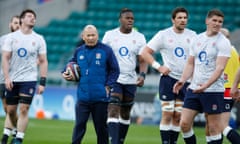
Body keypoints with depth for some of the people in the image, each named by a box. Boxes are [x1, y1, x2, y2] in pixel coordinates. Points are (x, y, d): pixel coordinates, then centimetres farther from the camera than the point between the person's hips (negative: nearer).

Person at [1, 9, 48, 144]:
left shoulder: (39, 39, 4)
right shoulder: (11, 37, 3)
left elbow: (43, 62, 5)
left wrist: (43, 82, -3)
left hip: (29, 80, -1)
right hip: (13, 80, 1)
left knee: (23, 110, -11)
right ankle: (17, 131, 29)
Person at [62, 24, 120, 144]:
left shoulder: (106, 50, -2)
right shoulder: (79, 51, 8)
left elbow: (114, 70, 0)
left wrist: (108, 86, -8)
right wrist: (65, 73, 3)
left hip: (100, 98, -2)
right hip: (83, 97, 2)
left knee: (101, 127, 8)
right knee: (79, 126, -2)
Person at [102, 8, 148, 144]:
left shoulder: (139, 37, 4)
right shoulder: (110, 35, 1)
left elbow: (142, 61, 2)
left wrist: (142, 75, -15)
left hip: (131, 80, 3)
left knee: (125, 114, 11)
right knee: (113, 111, -15)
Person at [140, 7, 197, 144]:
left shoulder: (192, 36, 7)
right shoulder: (163, 35, -1)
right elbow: (146, 52, 1)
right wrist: (159, 67, -8)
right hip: (168, 78, -3)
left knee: (178, 116, 5)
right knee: (167, 114, -8)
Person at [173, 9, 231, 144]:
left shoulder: (223, 42, -7)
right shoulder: (198, 39, 12)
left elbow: (220, 68, -16)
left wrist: (206, 85, -28)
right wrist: (182, 80, 1)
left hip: (213, 90, -6)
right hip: (194, 88, 6)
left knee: (214, 128, -2)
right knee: (184, 123, 0)